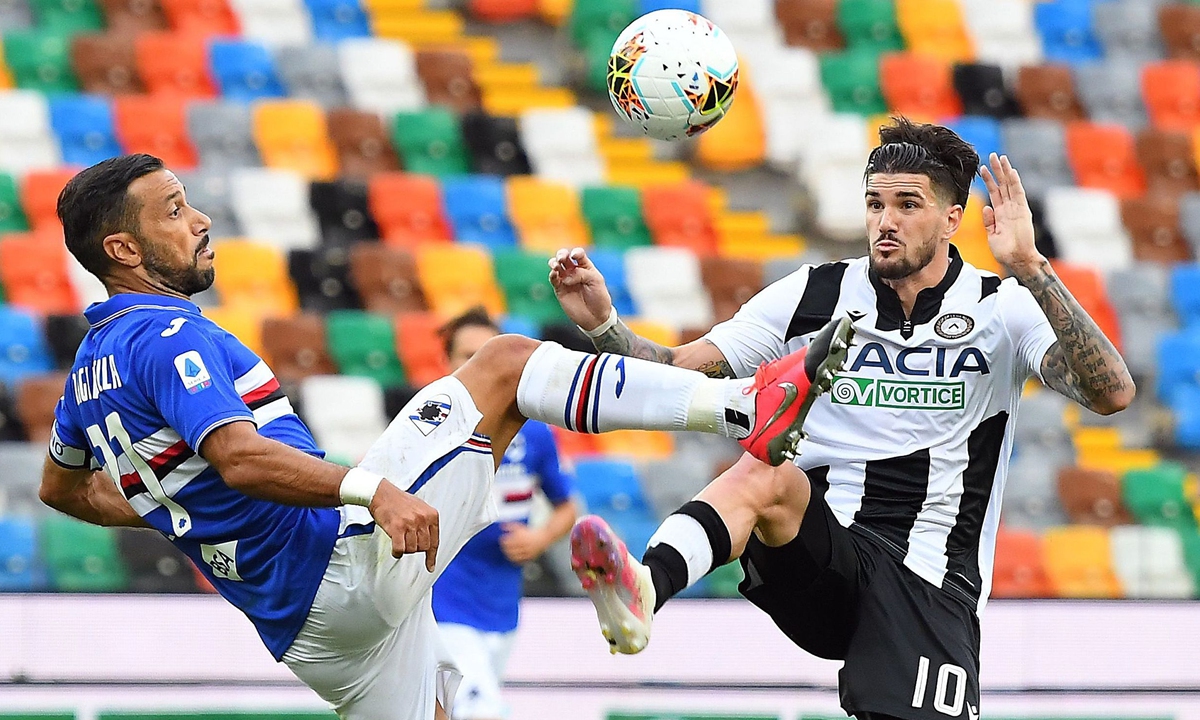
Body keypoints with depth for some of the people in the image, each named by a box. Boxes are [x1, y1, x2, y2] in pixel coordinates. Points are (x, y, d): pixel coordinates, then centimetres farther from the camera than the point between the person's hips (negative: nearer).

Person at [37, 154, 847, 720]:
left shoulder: (94, 365, 17)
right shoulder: (171, 339, -14)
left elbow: (63, 487, 34)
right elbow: (240, 455, -31)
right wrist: (371, 489, -40)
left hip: (305, 618, 10)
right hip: (338, 558, -10)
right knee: (505, 364, -7)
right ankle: (744, 406, -18)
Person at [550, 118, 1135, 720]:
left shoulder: (1003, 309, 3)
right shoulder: (812, 295, 9)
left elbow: (1111, 393, -13)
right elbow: (677, 375, 9)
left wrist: (1030, 269, -23)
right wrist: (602, 326, -12)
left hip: (930, 583, 0)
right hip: (821, 555, 1)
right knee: (766, 471, -32)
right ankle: (640, 591, -60)